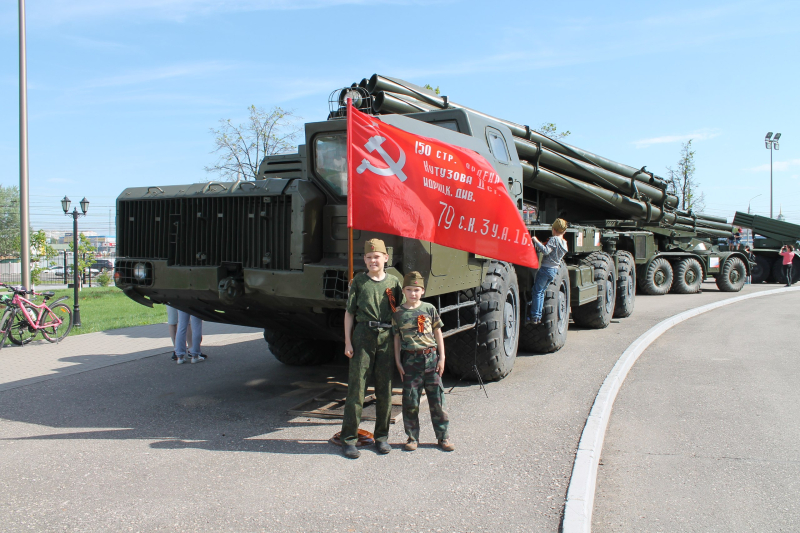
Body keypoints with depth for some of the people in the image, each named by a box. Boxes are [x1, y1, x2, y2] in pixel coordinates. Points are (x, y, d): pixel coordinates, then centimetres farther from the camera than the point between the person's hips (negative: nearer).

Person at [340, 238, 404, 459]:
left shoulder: (393, 282, 10)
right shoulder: (359, 281, 5)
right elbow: (349, 313, 5)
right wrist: (348, 342, -1)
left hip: (386, 337, 2)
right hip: (363, 335, -2)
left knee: (385, 389, 7)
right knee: (356, 387, -1)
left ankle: (382, 437, 19)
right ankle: (349, 438, 6)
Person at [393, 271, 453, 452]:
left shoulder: (429, 309, 3)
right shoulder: (398, 313, 2)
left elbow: (438, 334, 7)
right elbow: (397, 338, 5)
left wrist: (441, 358, 3)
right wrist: (398, 362, 1)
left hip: (431, 357, 1)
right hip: (410, 360, 0)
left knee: (437, 399, 5)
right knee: (410, 401, 3)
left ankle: (443, 436, 16)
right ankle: (412, 437, 17)